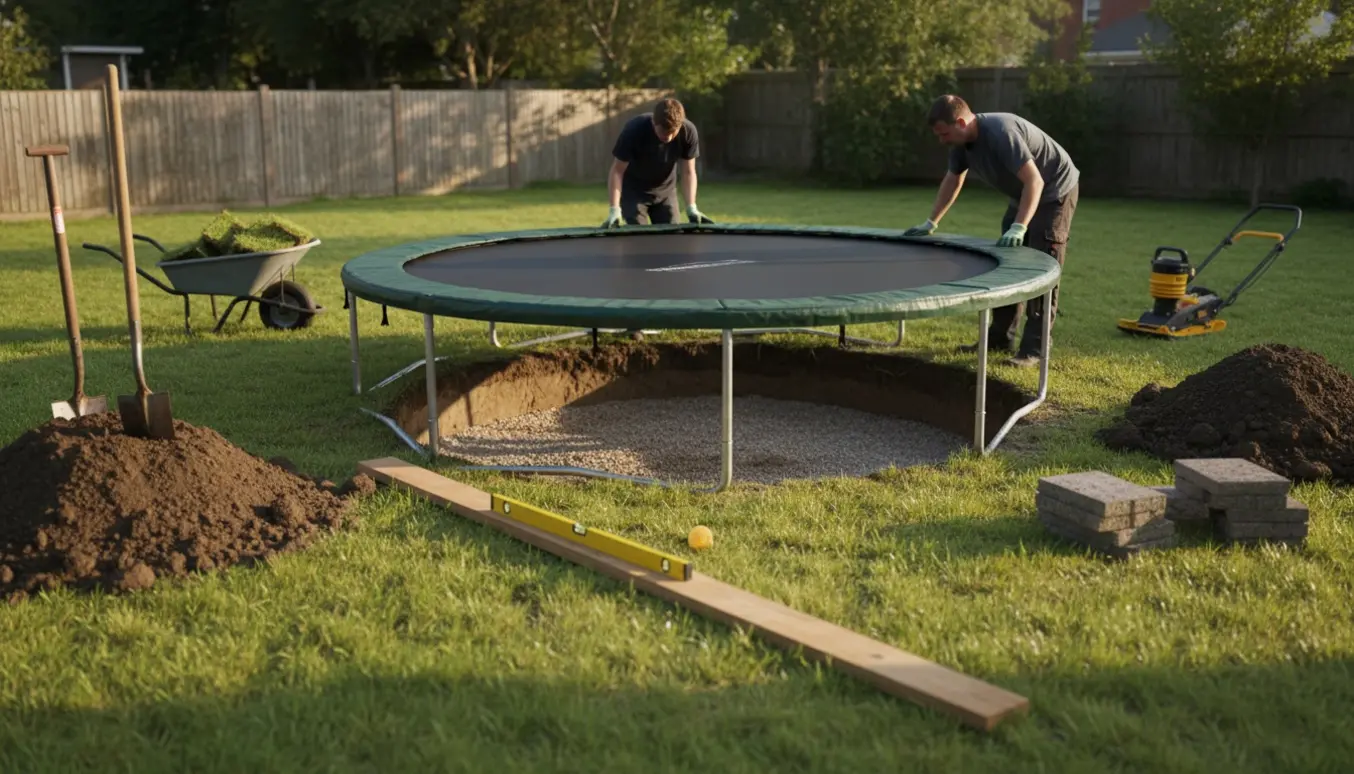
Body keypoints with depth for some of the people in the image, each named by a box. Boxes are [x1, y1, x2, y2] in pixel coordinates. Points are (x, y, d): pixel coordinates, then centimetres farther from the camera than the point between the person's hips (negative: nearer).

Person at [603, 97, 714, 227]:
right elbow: (617, 171, -25)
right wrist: (615, 209, -35)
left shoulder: (688, 132, -25)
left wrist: (691, 207, -26)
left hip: (665, 190, 3)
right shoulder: (634, 130, -31)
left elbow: (688, 171, -14)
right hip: (633, 190, -3)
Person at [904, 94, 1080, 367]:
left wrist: (1019, 227, -44)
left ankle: (1033, 349, -11)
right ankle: (1001, 337, 17)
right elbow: (953, 181, 9)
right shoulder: (962, 140, -7)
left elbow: (1035, 181, -37)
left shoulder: (1001, 132, -33)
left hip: (1055, 191, -9)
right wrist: (931, 223, 8)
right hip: (1023, 195, 9)